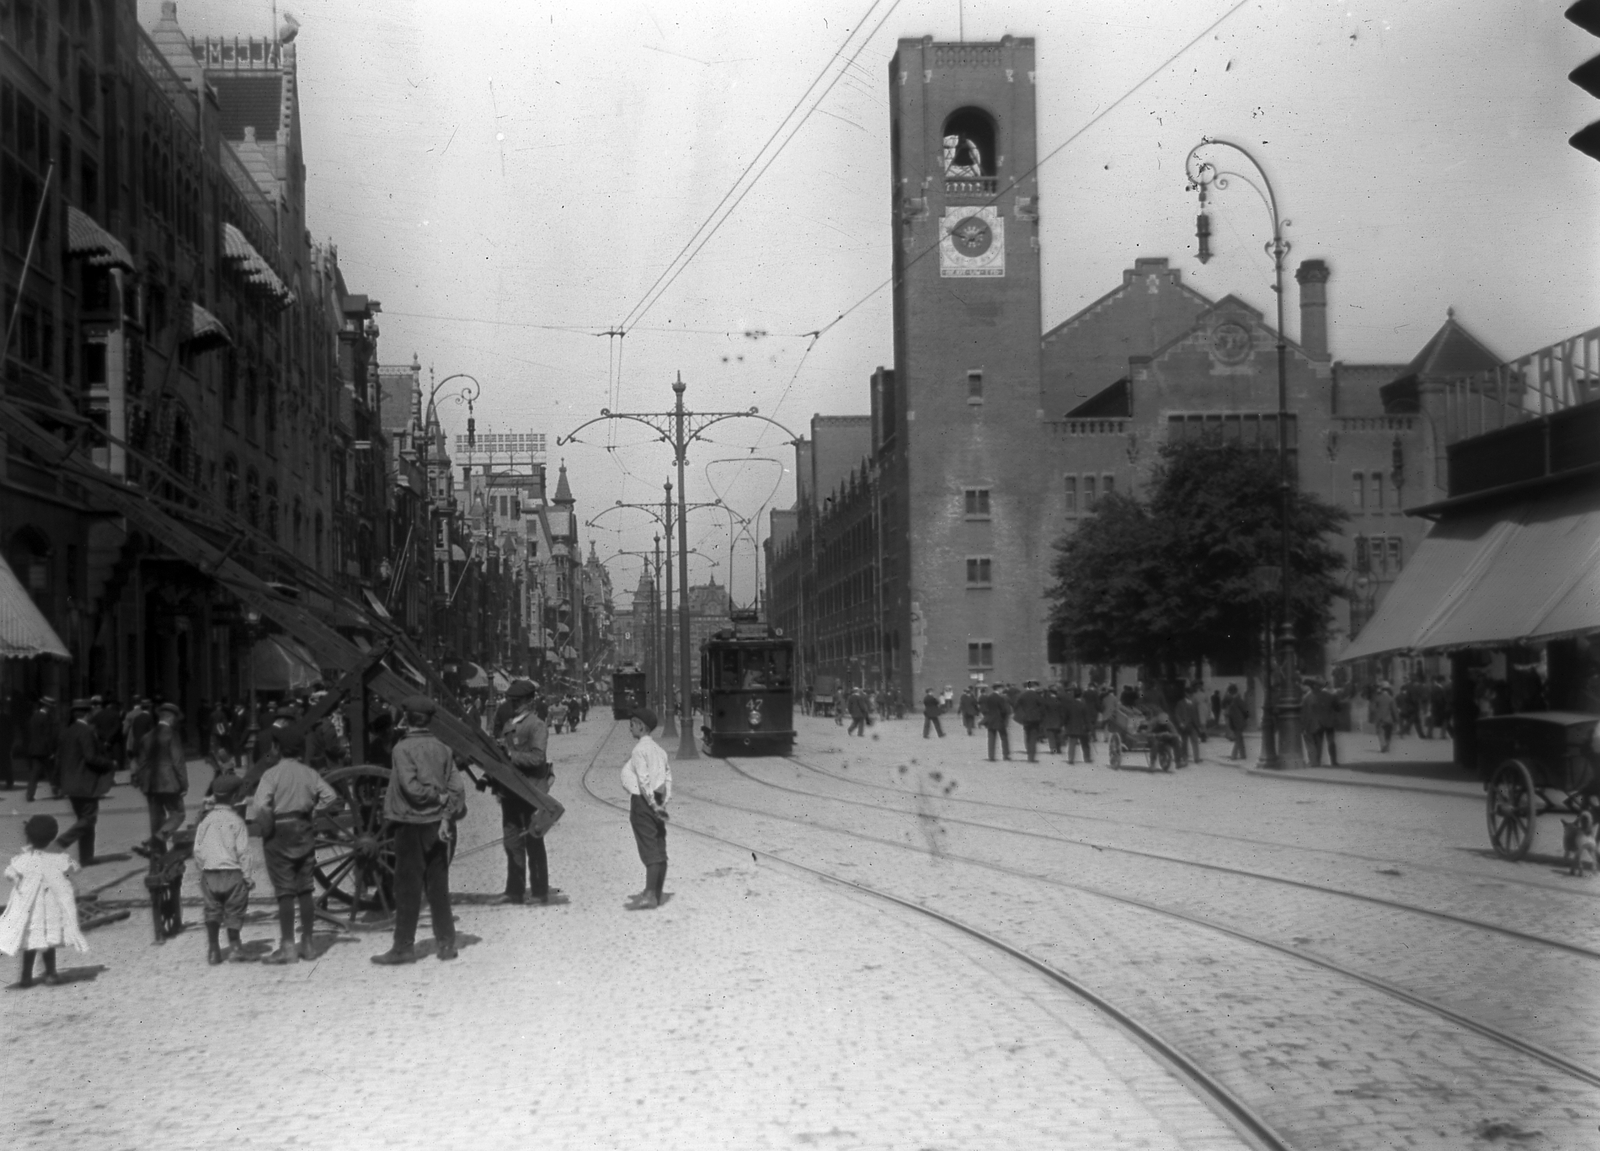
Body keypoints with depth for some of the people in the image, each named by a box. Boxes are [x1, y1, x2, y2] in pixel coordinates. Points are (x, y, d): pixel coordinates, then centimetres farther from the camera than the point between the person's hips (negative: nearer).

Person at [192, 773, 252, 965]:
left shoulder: (206, 821, 2)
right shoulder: (236, 821, -8)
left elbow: (197, 850, 4)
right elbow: (243, 852, -8)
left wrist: (202, 869, 16)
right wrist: (247, 877, -1)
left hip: (209, 873, 3)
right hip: (232, 872, -3)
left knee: (212, 912, 10)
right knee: (233, 913, 8)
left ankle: (213, 950, 9)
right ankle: (234, 947, 10)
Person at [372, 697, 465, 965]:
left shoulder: (403, 748, -10)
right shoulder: (442, 749, 5)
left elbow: (411, 787, -19)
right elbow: (457, 788, -2)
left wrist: (438, 797, -5)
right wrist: (447, 815, -9)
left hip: (410, 824, -5)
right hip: (437, 824, 5)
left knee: (408, 887, 0)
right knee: (438, 885, 11)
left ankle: (404, 946, 3)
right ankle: (445, 943, 14)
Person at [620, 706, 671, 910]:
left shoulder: (640, 749, -13)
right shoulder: (657, 748, 14)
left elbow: (644, 779, -19)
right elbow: (668, 775, 12)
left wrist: (652, 803, -16)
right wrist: (663, 800, 7)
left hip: (642, 801, -9)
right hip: (656, 803, 9)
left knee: (649, 849, -9)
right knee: (658, 848, 11)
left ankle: (650, 895, -9)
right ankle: (657, 892, 18)